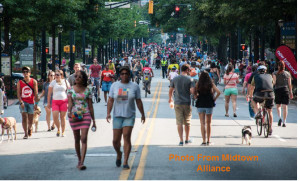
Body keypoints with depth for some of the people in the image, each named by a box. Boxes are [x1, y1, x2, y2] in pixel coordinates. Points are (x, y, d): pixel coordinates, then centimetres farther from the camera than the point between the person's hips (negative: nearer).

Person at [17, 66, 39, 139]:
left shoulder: (33, 82, 2)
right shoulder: (19, 83, 4)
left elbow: (36, 93, 0)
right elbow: (18, 93, -1)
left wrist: (36, 103, -6)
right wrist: (21, 102, -15)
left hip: (31, 102, 0)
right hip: (23, 102, 0)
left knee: (30, 119, 8)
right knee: (24, 117, -12)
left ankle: (29, 128, 39)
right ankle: (26, 134, -10)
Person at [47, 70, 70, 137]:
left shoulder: (65, 82, 6)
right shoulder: (53, 82, 5)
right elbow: (49, 93, 8)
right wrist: (48, 103, 5)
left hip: (64, 101, 0)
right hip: (55, 101, 0)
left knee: (63, 117, 0)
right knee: (55, 116, -12)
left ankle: (63, 132, 9)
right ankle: (58, 129, 12)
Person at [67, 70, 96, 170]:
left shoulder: (87, 90, 5)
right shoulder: (71, 89, 5)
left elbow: (90, 106, 7)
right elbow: (70, 102, -6)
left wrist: (93, 120, 8)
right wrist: (69, 112, -26)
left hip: (85, 115, -1)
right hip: (74, 116, 1)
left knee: (84, 138, -13)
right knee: (77, 139, 11)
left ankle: (82, 163, -19)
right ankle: (79, 160, 27)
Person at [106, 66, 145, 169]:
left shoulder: (134, 86, 2)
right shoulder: (115, 85, 5)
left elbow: (138, 102, 7)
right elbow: (110, 100, 3)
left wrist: (142, 114, 9)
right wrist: (108, 113, -7)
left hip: (129, 116, -2)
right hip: (117, 116, 2)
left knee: (127, 138, -13)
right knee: (115, 140, 2)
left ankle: (125, 162, -10)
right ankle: (119, 154, 33)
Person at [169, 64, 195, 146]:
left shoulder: (175, 79, 3)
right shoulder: (189, 79, -6)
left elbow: (170, 90, 8)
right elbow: (192, 91, -17)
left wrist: (170, 98, 26)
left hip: (178, 103, 1)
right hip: (187, 103, -1)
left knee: (179, 123, 1)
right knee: (187, 122, 14)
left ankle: (181, 140, -5)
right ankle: (187, 139, 25)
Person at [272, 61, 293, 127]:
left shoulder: (275, 73, 1)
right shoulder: (288, 73, 6)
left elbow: (274, 82, -11)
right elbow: (289, 84, 6)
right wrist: (291, 92, 12)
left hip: (277, 90, -1)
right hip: (285, 90, 1)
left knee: (278, 106, 14)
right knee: (285, 106, 1)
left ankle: (280, 117, -9)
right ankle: (284, 122, -4)